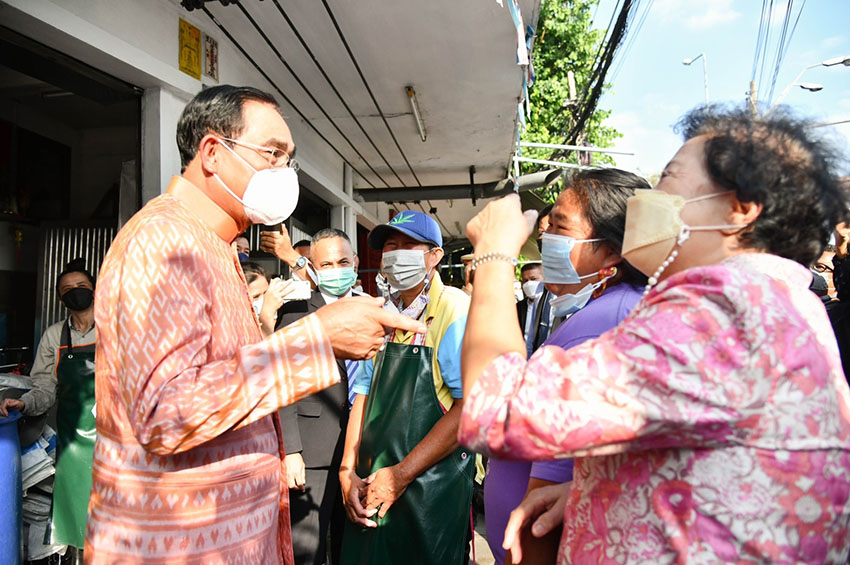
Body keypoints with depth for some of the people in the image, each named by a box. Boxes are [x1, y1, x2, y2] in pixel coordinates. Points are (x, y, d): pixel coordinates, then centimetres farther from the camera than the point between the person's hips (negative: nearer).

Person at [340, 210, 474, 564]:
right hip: (370, 488, 6)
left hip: (431, 492, -5)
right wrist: (348, 471, 0)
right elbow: (364, 395, 10)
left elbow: (470, 406, -18)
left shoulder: (456, 309, -12)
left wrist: (400, 475, -16)